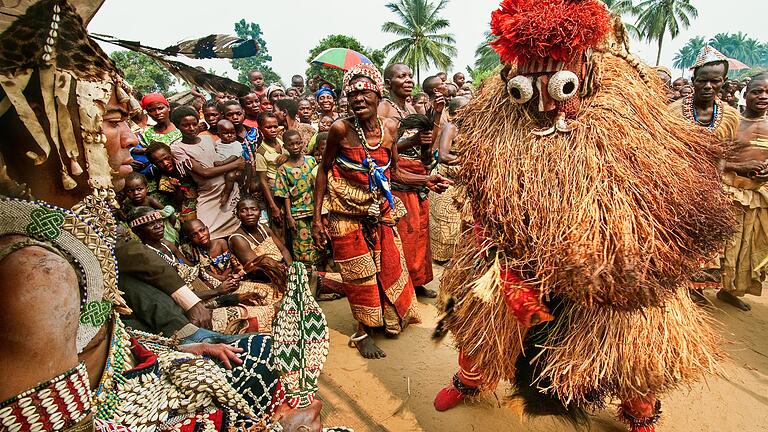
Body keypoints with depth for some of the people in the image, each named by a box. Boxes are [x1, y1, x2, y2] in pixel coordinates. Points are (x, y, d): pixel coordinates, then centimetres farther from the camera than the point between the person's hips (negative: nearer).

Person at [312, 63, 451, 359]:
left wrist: (427, 180, -6)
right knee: (359, 274, 7)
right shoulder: (341, 129, -16)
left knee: (390, 266, 14)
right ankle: (363, 331, 28)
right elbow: (323, 171, -8)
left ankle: (389, 318, 40)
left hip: (380, 210, 4)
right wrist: (317, 217, -11)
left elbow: (394, 172, 6)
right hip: (347, 213, -4)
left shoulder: (389, 128, -5)